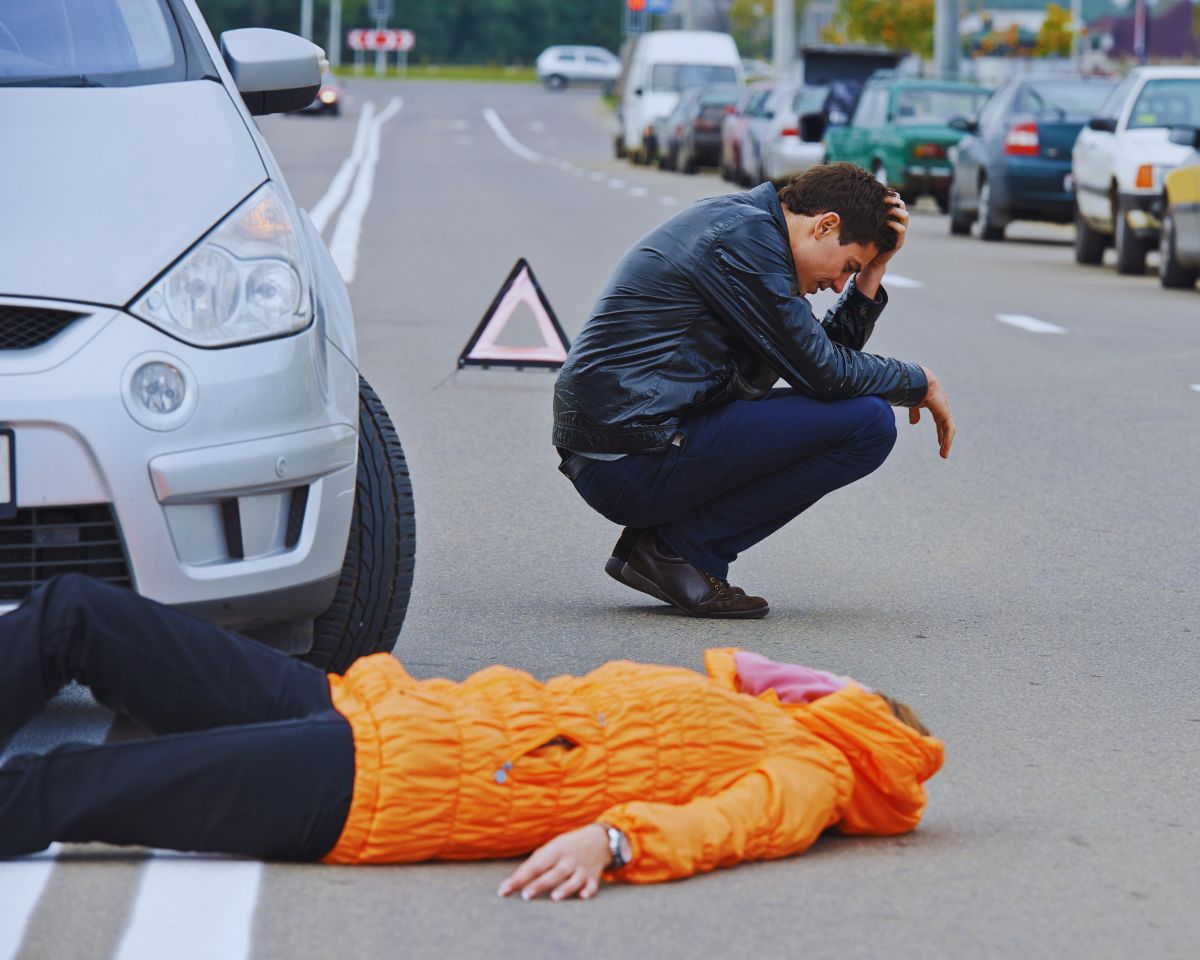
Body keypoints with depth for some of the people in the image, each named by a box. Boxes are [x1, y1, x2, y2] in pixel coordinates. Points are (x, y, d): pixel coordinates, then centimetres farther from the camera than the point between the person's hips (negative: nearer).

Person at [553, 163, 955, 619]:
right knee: (866, 421, -12)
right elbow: (824, 372, -11)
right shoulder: (744, 236, -13)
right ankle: (677, 549, -6)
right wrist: (919, 382, 4)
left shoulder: (749, 228, 18)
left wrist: (872, 273, 13)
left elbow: (820, 358, 20)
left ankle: (664, 542, 11)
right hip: (634, 460, -11)